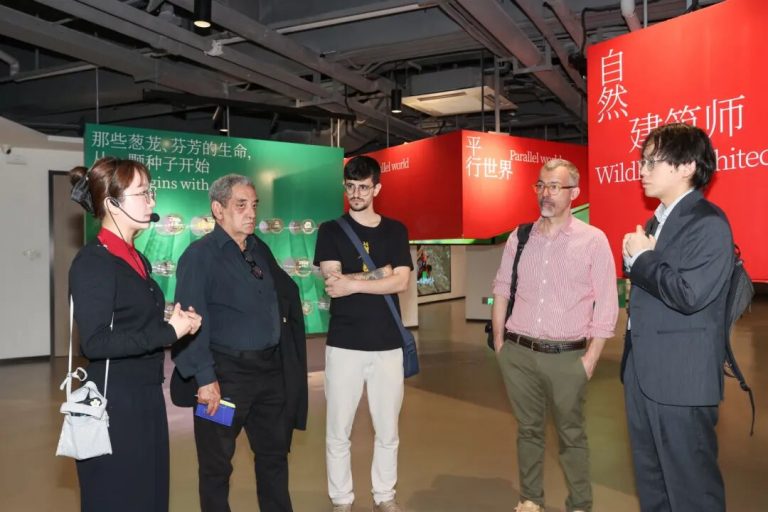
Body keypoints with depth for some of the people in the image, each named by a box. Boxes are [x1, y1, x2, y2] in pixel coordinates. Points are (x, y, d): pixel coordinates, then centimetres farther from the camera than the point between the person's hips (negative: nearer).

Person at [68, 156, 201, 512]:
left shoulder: (136, 259, 11)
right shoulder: (93, 261, -15)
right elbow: (95, 342, -23)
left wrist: (176, 323, -1)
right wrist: (169, 331, -20)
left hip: (146, 400, 8)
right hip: (113, 406, -8)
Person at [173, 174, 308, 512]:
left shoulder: (260, 250, 10)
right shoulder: (200, 255, -10)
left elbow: (288, 291, 24)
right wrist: (205, 378, -21)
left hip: (271, 369, 7)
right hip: (226, 373, -6)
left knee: (274, 453, 19)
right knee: (217, 463, 9)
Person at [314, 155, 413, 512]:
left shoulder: (395, 231, 9)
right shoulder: (331, 231, 3)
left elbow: (401, 282, -4)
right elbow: (333, 284, -10)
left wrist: (353, 283, -13)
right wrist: (380, 273, -8)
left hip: (388, 345, 2)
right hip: (344, 345, -1)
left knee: (388, 431, 10)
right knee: (338, 432, 6)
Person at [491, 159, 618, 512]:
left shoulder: (593, 240, -4)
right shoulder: (519, 238, 6)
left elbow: (606, 304, -5)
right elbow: (501, 292, 11)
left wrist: (591, 357, -8)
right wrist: (499, 342, 7)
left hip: (567, 356, -3)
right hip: (518, 353, 3)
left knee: (571, 435, 8)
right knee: (528, 429, 14)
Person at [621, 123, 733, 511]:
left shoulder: (709, 223, -16)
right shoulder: (659, 219, 13)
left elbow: (689, 295, -27)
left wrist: (643, 257, -14)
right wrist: (634, 259, -2)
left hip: (680, 378, -9)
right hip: (642, 371, 9)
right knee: (650, 479, 21)